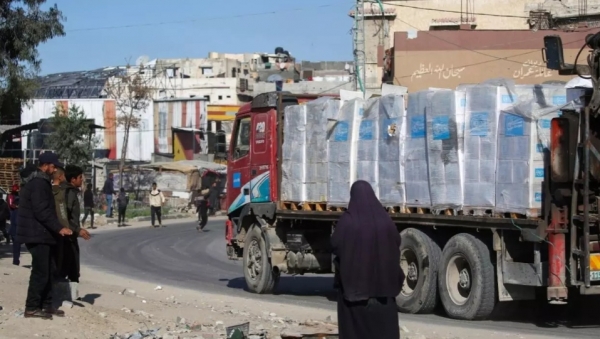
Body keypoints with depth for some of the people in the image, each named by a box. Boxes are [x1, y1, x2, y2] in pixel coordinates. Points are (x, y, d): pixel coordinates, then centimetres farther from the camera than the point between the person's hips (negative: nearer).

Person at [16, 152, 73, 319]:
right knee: (41, 272, -7)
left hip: (40, 233, 11)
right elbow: (42, 211, -24)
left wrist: (56, 228, 21)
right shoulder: (39, 183, -17)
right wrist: (59, 228, -23)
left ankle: (46, 305, 19)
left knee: (48, 270, 14)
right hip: (37, 234, -11)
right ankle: (31, 307, -3)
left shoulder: (39, 181, 17)